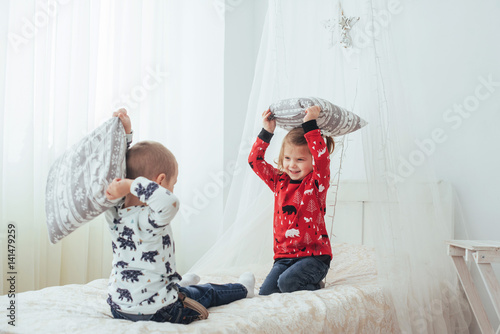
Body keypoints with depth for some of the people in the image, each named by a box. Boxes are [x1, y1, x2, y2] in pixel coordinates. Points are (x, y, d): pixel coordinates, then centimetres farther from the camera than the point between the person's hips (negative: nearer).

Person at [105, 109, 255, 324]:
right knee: (207, 292, 24)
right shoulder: (147, 219, -30)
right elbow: (169, 202, -53)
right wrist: (133, 185, -43)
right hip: (157, 313, -5)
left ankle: (180, 285, 70)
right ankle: (243, 289, 49)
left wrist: (125, 133, 4)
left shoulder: (115, 211, -7)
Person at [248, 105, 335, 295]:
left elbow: (322, 158, -23)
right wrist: (267, 132, 0)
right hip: (284, 255, 5)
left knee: (287, 281, -29)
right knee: (266, 292, -14)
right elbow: (255, 161, 9)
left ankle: (314, 287, 1)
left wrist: (310, 125, -25)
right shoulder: (280, 181, 10)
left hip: (314, 254, -5)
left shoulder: (317, 182, -5)